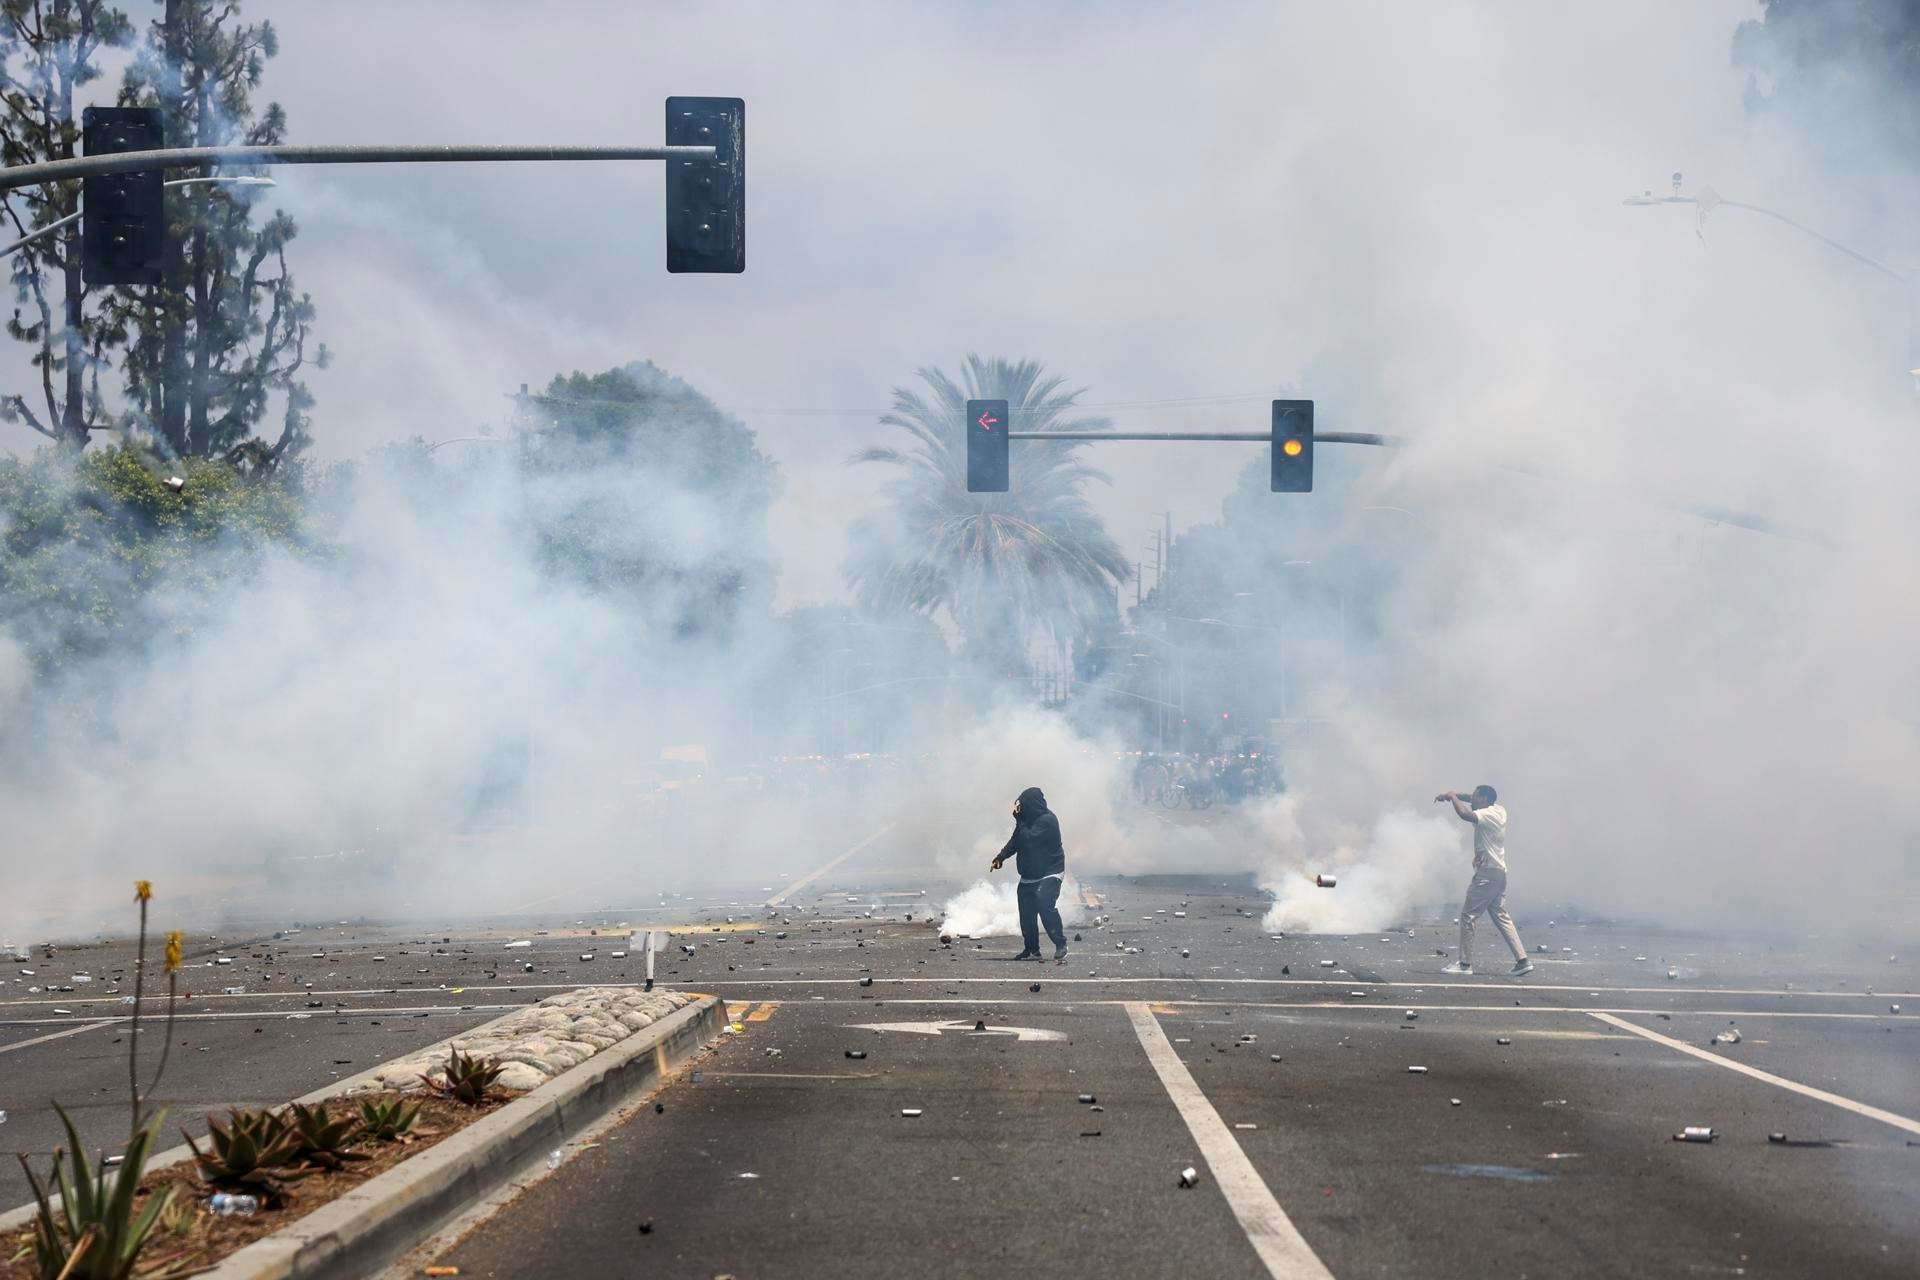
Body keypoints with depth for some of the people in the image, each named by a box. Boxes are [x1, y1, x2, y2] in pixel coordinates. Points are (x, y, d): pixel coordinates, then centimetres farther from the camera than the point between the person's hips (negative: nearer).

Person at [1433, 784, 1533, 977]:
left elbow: (1465, 814, -32)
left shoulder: (1488, 814, -15)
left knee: (1468, 916, -3)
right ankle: (1522, 961, 6)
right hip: (1500, 872, 9)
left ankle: (1465, 963, -2)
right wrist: (1452, 795, 12)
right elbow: (1473, 801, 25)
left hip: (1487, 873, -9)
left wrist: (1453, 797, -15)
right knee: (1501, 916, 11)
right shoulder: (1499, 810, 12)